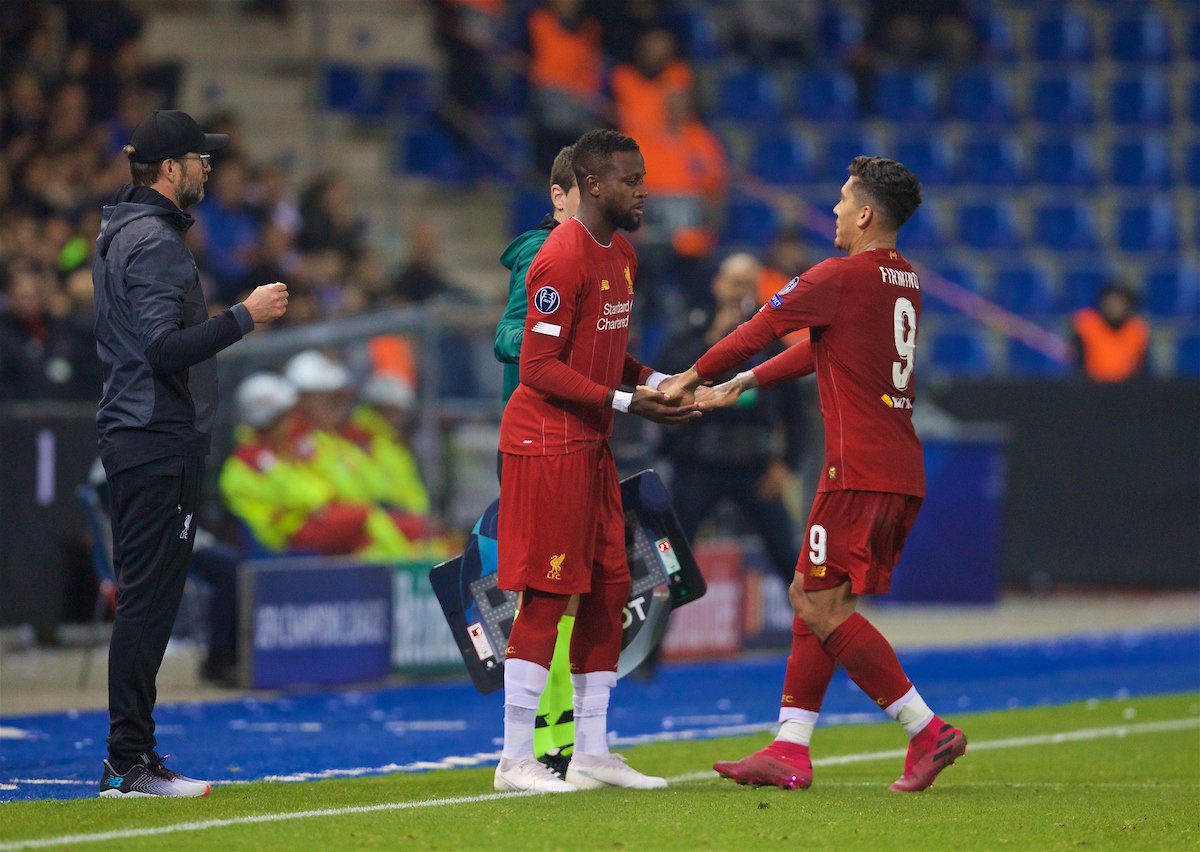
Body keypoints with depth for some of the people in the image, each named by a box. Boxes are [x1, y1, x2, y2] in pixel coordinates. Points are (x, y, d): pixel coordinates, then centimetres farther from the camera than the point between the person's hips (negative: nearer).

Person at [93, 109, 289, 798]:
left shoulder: (123, 232, 18)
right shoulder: (155, 242, -15)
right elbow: (166, 348, -24)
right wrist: (245, 316, -19)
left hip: (132, 437, 11)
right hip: (161, 439, -11)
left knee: (145, 601, 12)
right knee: (149, 603, -10)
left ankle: (130, 759, 15)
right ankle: (131, 764, -10)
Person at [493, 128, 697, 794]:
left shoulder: (621, 255, 14)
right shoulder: (562, 259, -17)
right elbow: (539, 368, -20)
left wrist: (656, 382, 6)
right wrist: (627, 402, -22)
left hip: (591, 445, 10)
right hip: (547, 444, -10)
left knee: (608, 592, 9)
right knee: (548, 596, -8)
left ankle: (592, 752, 15)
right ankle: (516, 761, -5)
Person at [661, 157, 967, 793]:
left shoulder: (841, 276, -9)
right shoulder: (905, 282, 18)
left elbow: (759, 331, -1)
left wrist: (692, 377, 14)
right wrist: (740, 384, 33)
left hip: (860, 471, -9)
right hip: (903, 472, 9)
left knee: (822, 605, -8)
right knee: (812, 598, 12)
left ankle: (926, 731, -13)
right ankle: (790, 752, 9)